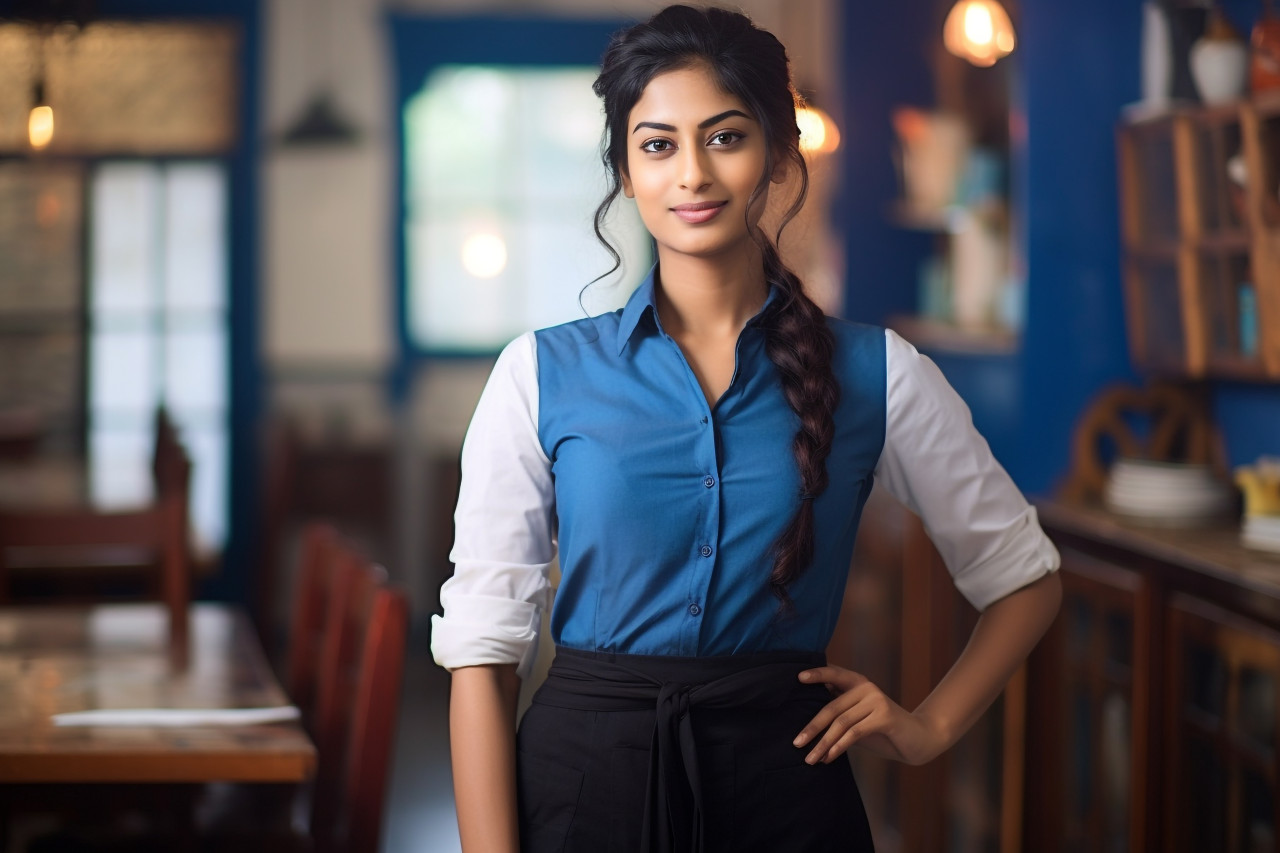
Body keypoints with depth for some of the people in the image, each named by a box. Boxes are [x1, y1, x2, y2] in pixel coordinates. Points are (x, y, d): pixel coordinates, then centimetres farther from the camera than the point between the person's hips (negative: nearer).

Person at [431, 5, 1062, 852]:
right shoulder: (542, 374, -2)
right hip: (584, 779, 0)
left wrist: (930, 727, 3)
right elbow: (483, 646, -5)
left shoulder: (878, 376, 0)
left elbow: (1023, 576, 13)